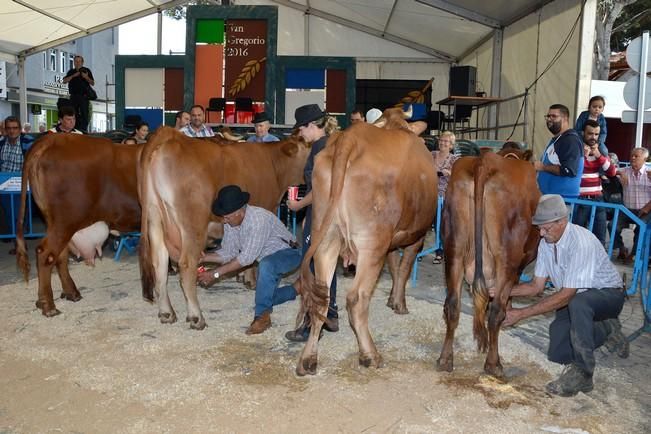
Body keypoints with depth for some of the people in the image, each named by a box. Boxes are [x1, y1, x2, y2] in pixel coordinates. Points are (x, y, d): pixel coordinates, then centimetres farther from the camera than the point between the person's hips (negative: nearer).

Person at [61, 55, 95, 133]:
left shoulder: (86, 71, 5)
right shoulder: (71, 72, 14)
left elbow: (92, 83, 1)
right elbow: (64, 81, 2)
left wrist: (86, 77, -18)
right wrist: (73, 76, -9)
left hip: (84, 96, -4)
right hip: (74, 96, 4)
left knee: (84, 113, -10)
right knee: (74, 113, 7)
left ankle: (84, 129, -11)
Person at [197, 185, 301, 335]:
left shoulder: (258, 218, -35)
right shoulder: (230, 222, -11)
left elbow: (247, 257, -34)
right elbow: (228, 253, -4)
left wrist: (216, 273, -31)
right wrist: (203, 257, -18)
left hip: (288, 253, -9)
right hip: (268, 257, 9)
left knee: (266, 265, -38)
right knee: (266, 295, 8)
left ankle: (262, 316, -23)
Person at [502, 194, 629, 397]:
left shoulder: (581, 242, -31)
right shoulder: (546, 243, -7)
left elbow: (565, 296, -31)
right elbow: (536, 286, -1)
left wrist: (521, 313, -33)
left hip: (608, 294, -7)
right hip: (574, 300, 7)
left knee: (578, 303, -40)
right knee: (557, 354, -4)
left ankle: (581, 374, -26)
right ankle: (606, 330, 20)